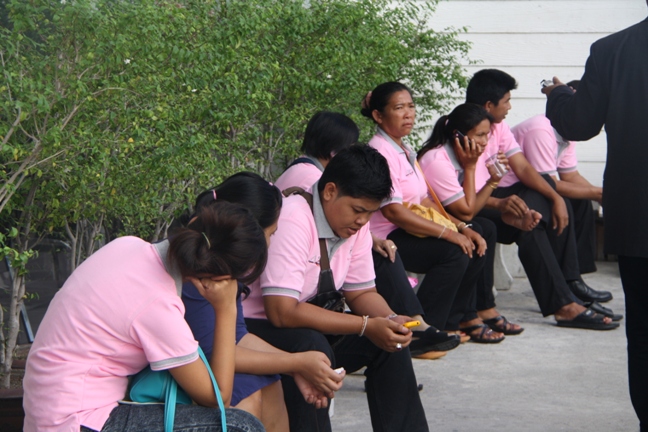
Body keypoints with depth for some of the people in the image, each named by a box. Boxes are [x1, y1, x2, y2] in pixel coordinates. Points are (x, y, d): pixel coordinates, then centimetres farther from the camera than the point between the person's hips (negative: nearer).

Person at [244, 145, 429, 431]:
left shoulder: (355, 225, -1)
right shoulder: (293, 220, -27)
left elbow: (361, 292, 7)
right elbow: (282, 312, -32)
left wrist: (390, 321, -16)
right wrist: (367, 326, -31)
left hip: (302, 321, 9)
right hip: (251, 328, -8)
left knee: (389, 338, -4)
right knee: (312, 348, -35)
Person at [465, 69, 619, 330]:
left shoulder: (498, 127, 7)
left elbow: (523, 168, 0)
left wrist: (556, 198, -14)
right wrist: (499, 203, -40)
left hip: (494, 194, 9)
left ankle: (568, 282, -5)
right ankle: (563, 306, -28)